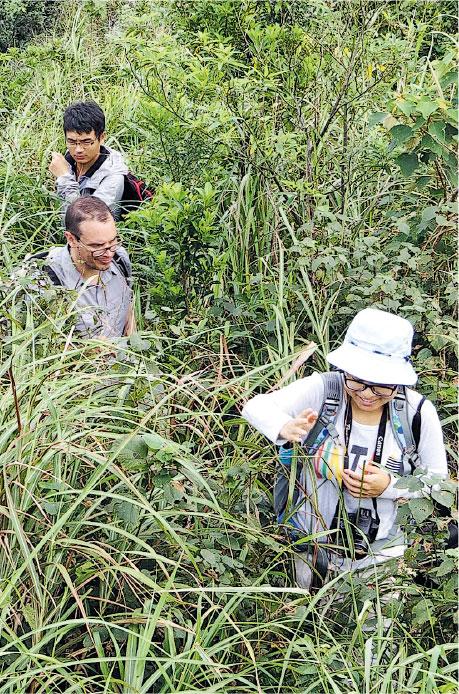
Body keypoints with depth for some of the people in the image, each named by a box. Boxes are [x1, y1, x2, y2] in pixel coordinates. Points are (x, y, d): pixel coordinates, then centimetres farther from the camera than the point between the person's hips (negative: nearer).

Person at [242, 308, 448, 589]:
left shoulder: (418, 413, -16)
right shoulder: (322, 390, -19)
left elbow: (438, 482, -5)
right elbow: (257, 406, -20)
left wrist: (390, 486, -24)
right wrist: (285, 428, -42)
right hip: (314, 546, 0)